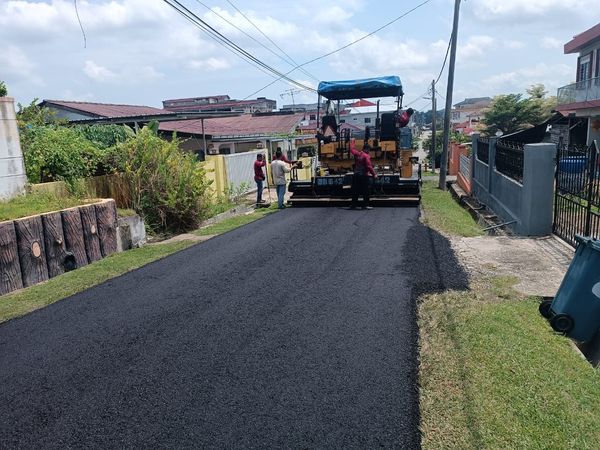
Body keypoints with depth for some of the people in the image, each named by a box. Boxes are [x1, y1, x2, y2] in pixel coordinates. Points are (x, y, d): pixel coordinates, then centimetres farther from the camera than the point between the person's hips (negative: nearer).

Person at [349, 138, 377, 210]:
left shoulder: (357, 154, 7)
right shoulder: (366, 156, -12)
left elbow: (352, 149, 26)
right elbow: (369, 166, -18)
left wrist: (352, 141, 42)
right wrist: (374, 174, -14)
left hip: (356, 175, 7)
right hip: (364, 175, -7)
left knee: (355, 191, 11)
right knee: (365, 191, -2)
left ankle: (354, 205, 14)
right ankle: (365, 205, -4)